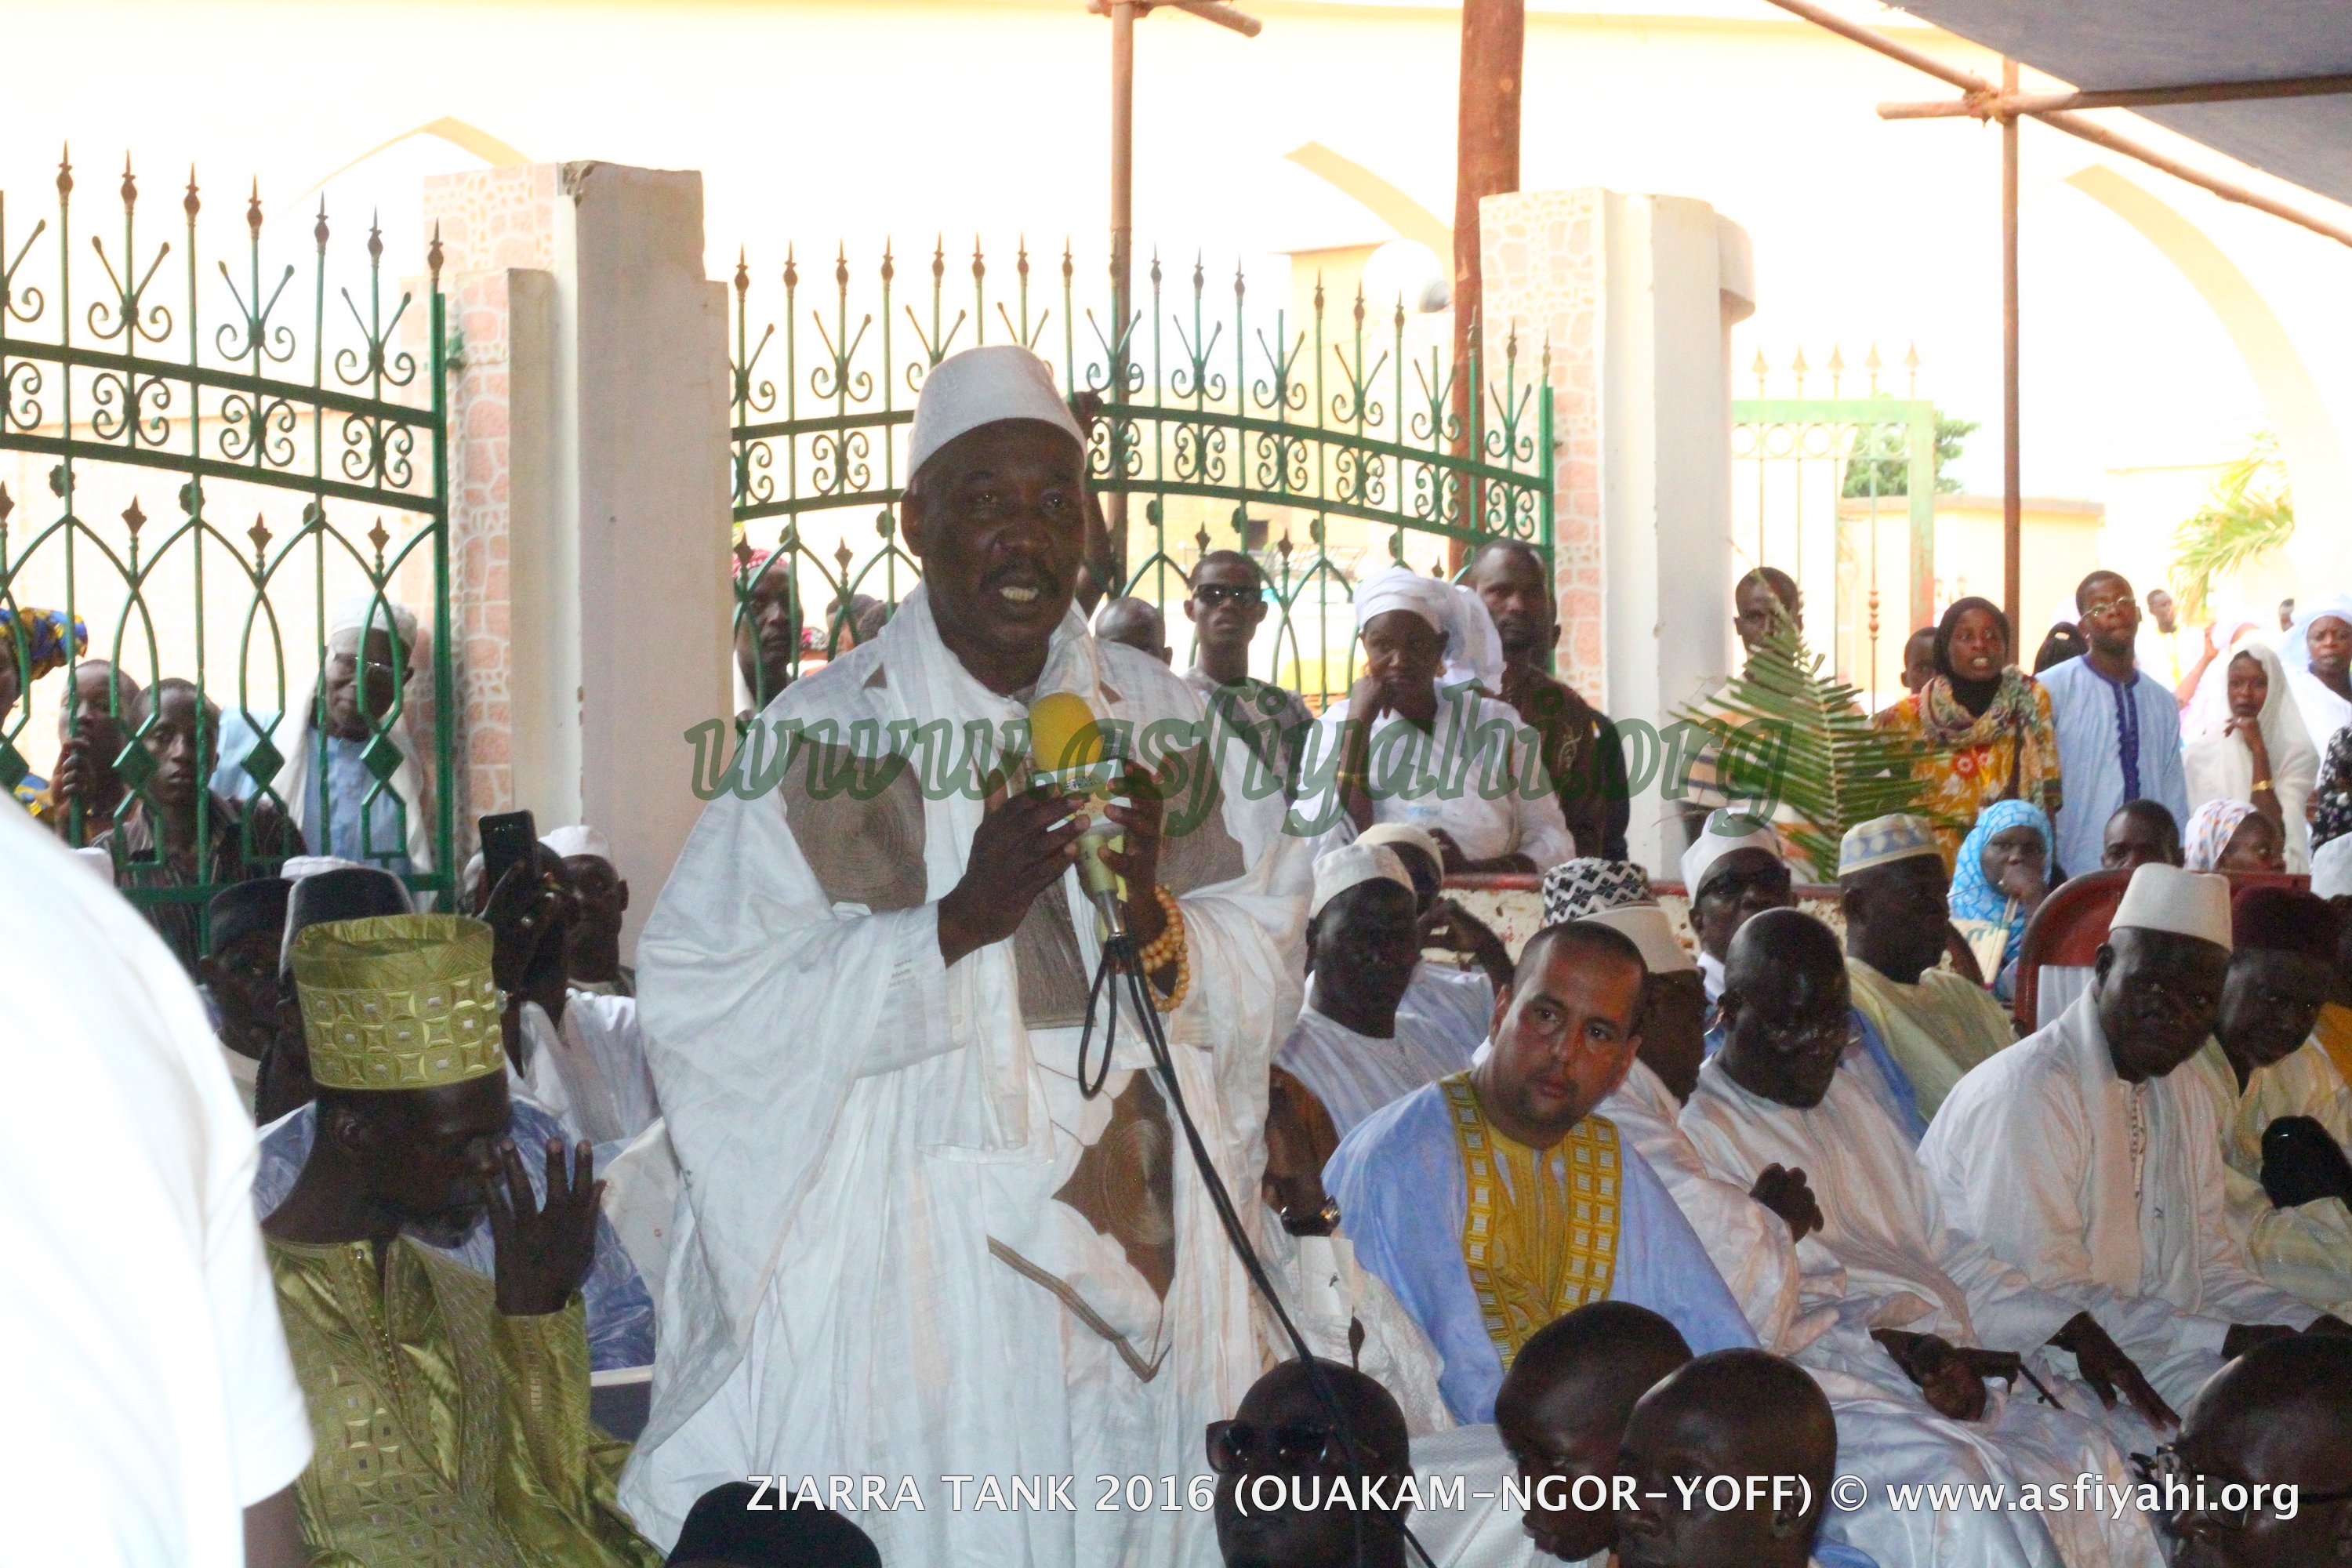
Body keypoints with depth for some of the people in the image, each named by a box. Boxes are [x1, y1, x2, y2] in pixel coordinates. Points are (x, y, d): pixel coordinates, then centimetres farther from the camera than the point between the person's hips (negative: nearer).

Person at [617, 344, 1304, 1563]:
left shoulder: (1169, 725, 7)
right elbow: (704, 1006, -13)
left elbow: (1268, 978, 6)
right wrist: (960, 921, -20)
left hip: (1137, 1267, 4)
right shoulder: (826, 732, -6)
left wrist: (1158, 921, -15)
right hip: (909, 1274, -4)